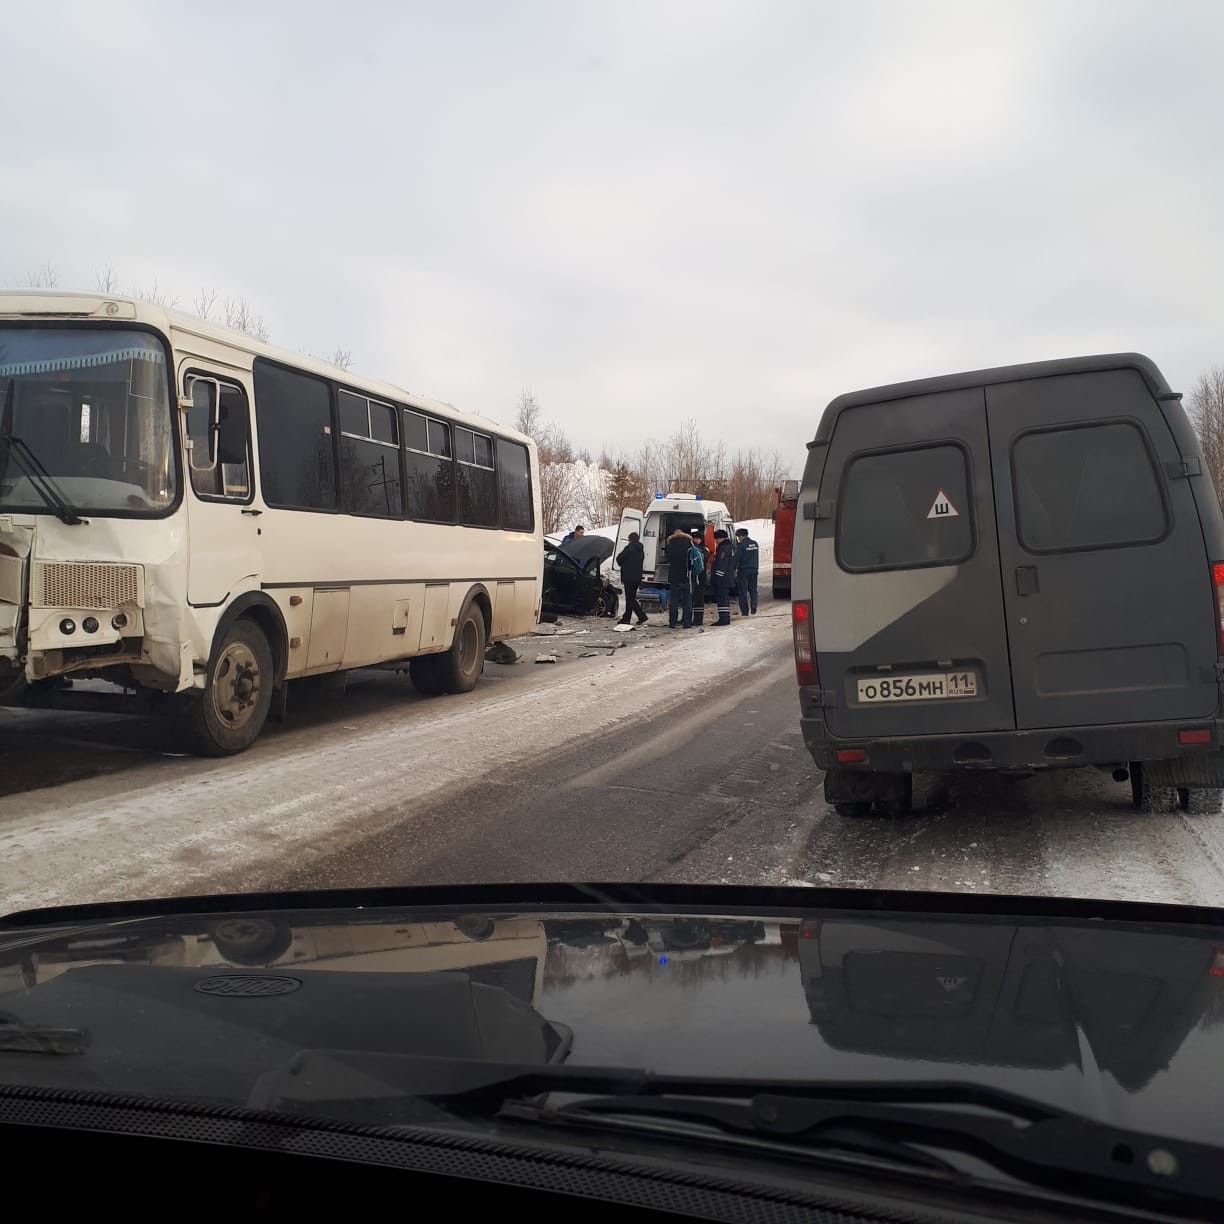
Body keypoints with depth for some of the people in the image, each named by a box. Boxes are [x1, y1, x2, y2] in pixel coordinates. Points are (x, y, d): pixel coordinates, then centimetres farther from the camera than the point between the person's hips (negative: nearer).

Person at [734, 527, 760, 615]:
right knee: (753, 589, 14)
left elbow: (736, 558, -11)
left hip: (743, 570, -5)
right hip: (754, 570, 5)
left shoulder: (741, 545, -11)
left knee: (743, 591, 1)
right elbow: (757, 557, 14)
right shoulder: (755, 543, 9)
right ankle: (753, 608, -2)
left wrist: (733, 569, -4)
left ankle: (744, 611, 0)